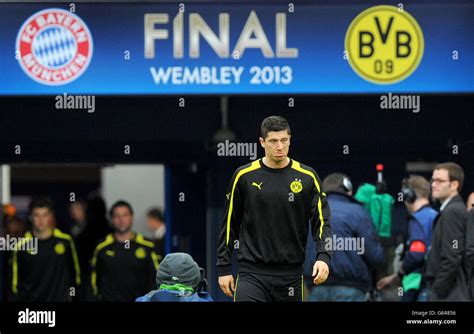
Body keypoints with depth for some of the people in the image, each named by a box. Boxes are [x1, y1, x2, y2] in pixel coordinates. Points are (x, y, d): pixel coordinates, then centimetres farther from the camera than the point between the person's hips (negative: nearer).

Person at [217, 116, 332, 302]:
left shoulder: (307, 177, 2)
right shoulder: (244, 176, 1)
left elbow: (322, 220, 0)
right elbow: (230, 223, 8)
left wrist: (323, 257, -17)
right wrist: (224, 268, 6)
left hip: (290, 274, 1)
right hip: (252, 273, -1)